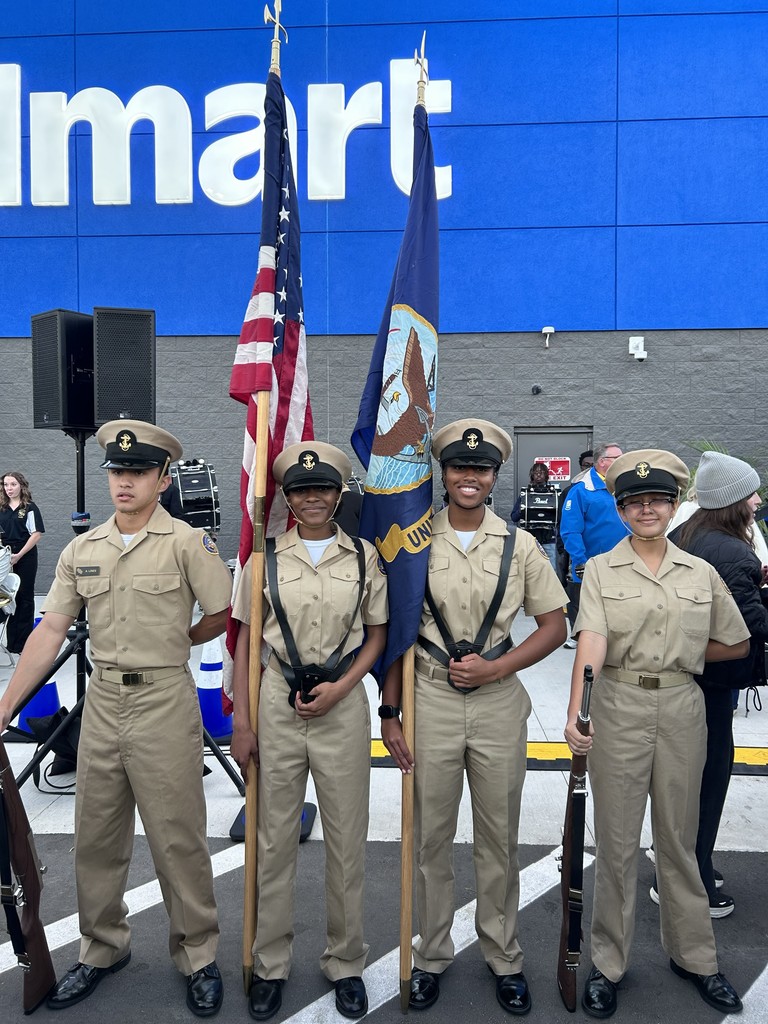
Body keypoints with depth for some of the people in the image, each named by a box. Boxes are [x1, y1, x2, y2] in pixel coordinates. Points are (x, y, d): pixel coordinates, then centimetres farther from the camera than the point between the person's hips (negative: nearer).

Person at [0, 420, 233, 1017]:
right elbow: (50, 633, 4)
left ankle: (198, 957, 25)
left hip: (164, 701, -5)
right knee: (96, 837, 16)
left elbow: (224, 616, -3)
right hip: (102, 702, 5)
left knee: (177, 839, 6)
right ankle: (103, 949, 37)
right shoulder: (82, 551, 6)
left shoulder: (187, 543, -8)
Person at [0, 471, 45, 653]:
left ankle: (24, 642, 10)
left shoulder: (30, 508, -4)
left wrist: (19, 555, -14)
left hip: (25, 557, -4)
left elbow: (37, 534, -9)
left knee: (24, 597, 3)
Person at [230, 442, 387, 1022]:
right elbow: (246, 642, 4)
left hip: (342, 704, 0)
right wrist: (242, 722, 0)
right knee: (275, 839, 9)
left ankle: (346, 964, 27)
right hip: (278, 704, 0)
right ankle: (271, 965, 26)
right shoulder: (266, 560, 2)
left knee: (347, 840, 9)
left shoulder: (364, 558, 3)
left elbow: (377, 633, 6)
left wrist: (339, 687, -9)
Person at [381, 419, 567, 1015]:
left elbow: (555, 625, 3)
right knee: (431, 836, 12)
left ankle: (504, 957, 32)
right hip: (431, 701, 0)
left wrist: (496, 667, -10)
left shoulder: (519, 546, 1)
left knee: (500, 838, 14)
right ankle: (432, 956, 31)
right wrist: (389, 712, -2)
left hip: (499, 703, 1)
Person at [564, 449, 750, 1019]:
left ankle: (694, 956, 32)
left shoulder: (701, 573, 6)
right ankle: (609, 963, 22)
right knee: (617, 839, 7)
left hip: (682, 708, 2)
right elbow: (592, 641, -17)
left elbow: (737, 643, 15)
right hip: (619, 708, -2)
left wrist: (680, 656, 4)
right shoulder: (600, 570, -2)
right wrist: (575, 711, -29)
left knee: (679, 837, 15)